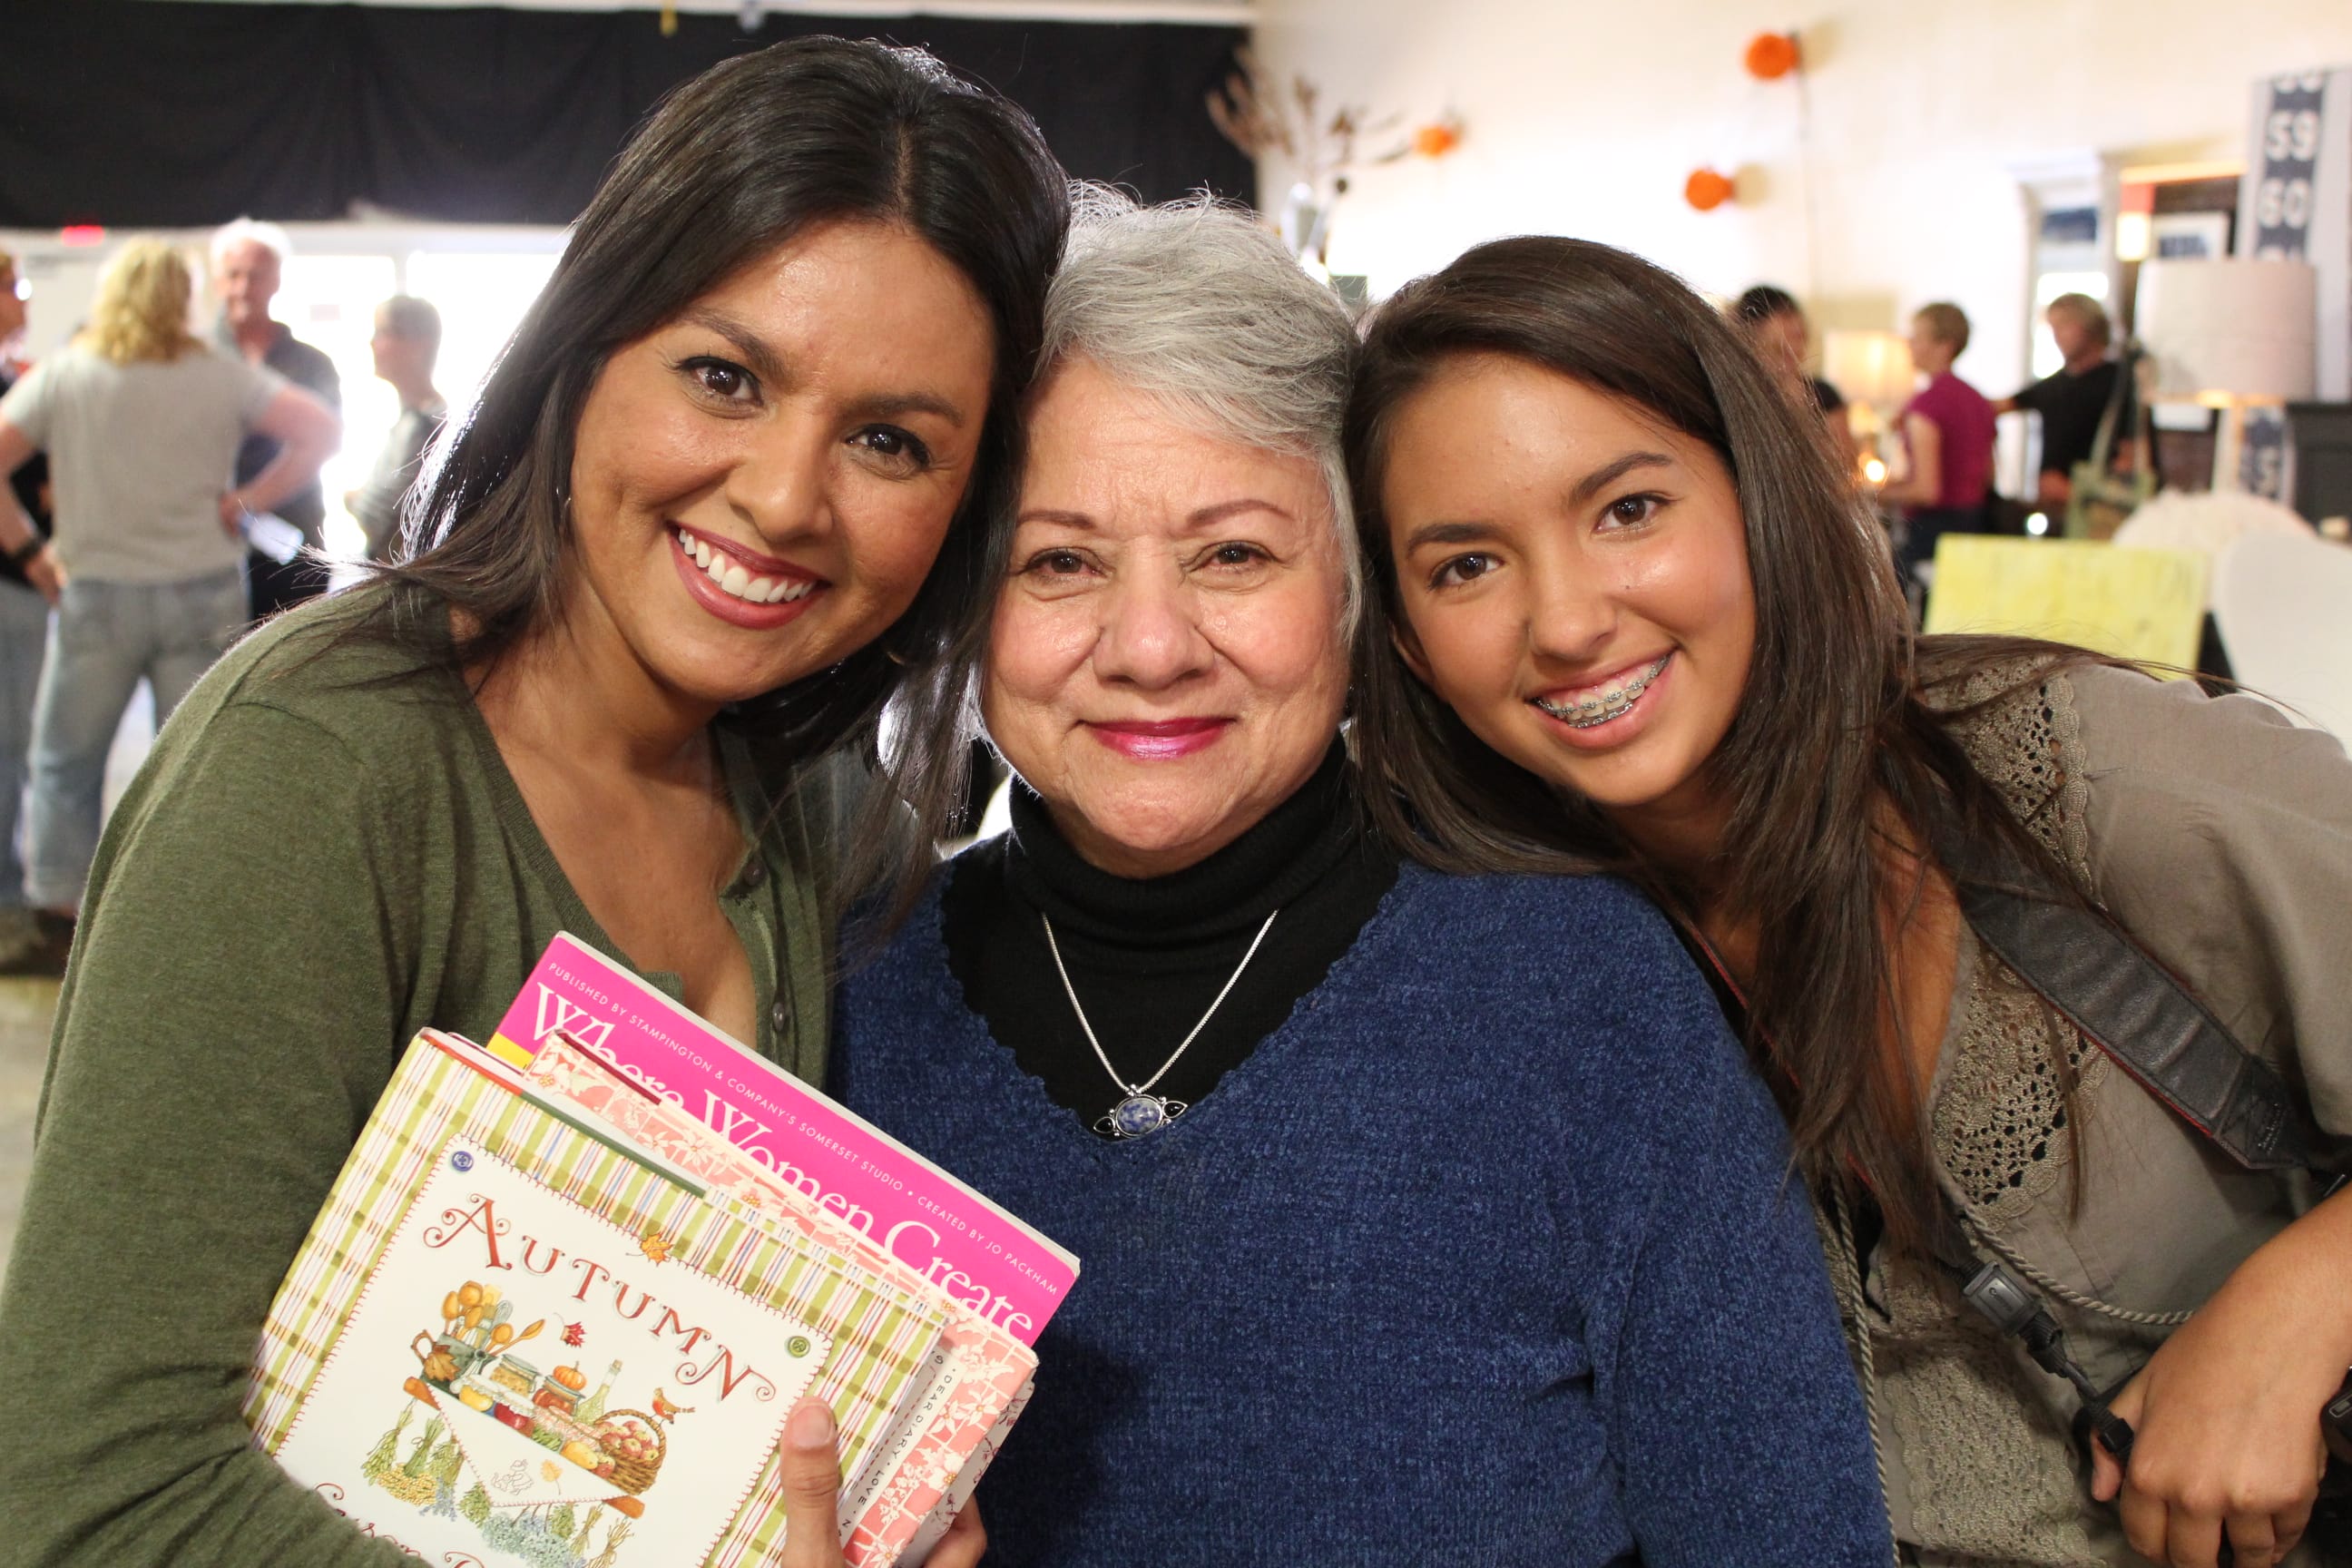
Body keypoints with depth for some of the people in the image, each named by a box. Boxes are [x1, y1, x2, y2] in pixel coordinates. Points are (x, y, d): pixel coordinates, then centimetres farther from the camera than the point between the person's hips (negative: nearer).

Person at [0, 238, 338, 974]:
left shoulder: (61, 374, 1)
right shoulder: (221, 376, 1)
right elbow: (319, 430, -4)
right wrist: (248, 500, -2)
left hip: (97, 591, 0)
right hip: (204, 591, 0)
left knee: (64, 762, 13)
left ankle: (60, 927, 13)